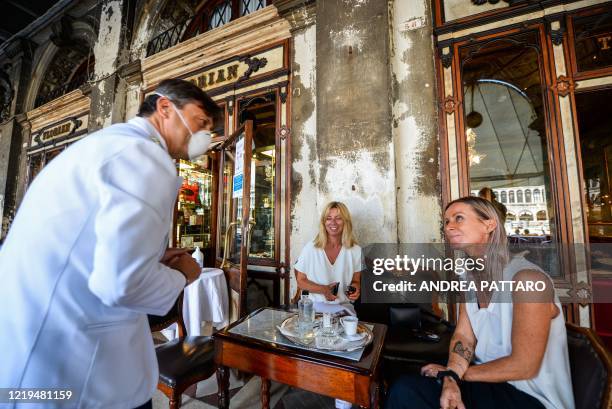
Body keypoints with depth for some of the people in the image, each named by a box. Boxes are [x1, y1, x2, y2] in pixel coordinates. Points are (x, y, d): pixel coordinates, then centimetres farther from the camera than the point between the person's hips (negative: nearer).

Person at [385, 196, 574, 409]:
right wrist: (450, 379, -19)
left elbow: (524, 366, -21)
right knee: (404, 390, -14)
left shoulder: (527, 278, -22)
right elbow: (463, 336, -2)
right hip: (488, 383, 5)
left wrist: (453, 372, -13)